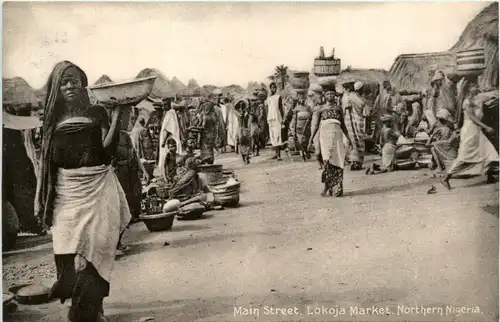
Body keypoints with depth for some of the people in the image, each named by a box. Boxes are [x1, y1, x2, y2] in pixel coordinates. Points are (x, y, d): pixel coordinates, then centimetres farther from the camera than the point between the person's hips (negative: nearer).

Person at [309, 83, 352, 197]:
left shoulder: (338, 108, 12)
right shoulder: (321, 109, 10)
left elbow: (343, 125, 18)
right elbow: (316, 125, 15)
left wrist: (348, 138, 13)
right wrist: (311, 138, 10)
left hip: (337, 135, 1)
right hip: (325, 135, -1)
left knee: (338, 161, -5)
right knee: (327, 160, -14)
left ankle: (338, 188, -1)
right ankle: (327, 186, -7)